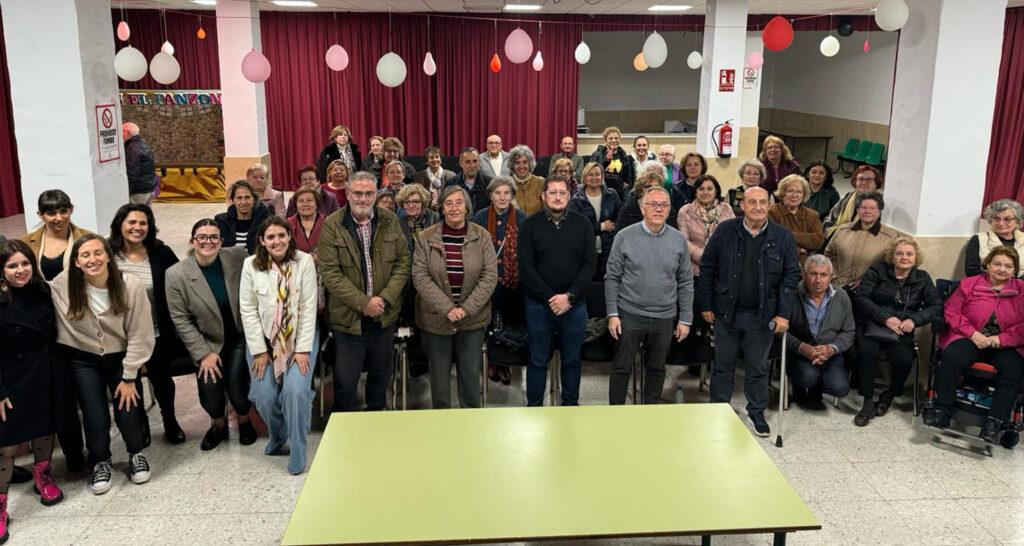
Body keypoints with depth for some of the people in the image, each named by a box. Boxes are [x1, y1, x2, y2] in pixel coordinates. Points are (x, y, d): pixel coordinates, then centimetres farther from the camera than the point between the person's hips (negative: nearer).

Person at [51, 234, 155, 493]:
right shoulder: (63, 285, -17)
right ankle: (100, 462, 24)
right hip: (84, 361, 1)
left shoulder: (131, 286, -18)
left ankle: (136, 454, 25)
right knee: (96, 420, -10)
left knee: (128, 415, -10)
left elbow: (139, 335, -12)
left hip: (121, 358, 0)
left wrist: (129, 377, -10)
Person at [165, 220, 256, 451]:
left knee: (236, 385, -15)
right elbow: (181, 320, -7)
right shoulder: (176, 275, -12)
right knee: (209, 391, -11)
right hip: (208, 343, 0)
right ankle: (218, 424, 25)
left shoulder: (237, 257, -12)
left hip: (240, 337, 0)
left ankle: (244, 421, 20)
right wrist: (204, 354, -9)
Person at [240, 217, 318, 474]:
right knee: (264, 395, -8)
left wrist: (303, 349, -12)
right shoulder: (251, 265, -5)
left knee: (296, 390, -20)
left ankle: (297, 451, -1)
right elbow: (247, 310, -4)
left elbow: (309, 307, -9)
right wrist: (259, 351, -7)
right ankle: (277, 438, 23)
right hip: (264, 338, 2)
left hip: (299, 337, -1)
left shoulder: (304, 262, -9)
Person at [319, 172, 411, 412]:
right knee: (346, 380, 6)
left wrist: (385, 298, -12)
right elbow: (330, 273, -13)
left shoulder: (390, 221, 2)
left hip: (384, 314, 3)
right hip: (348, 316, -3)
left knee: (381, 372, 19)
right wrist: (363, 302, -18)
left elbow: (403, 261, 1)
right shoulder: (332, 226, -8)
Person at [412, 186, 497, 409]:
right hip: (435, 318, 0)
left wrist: (466, 309, -13)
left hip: (473, 318, 0)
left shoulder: (482, 236, -1)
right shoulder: (426, 237, -3)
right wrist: (447, 308, -16)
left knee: (471, 372, 9)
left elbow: (490, 276, -4)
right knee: (439, 373, 9)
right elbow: (420, 276, -8)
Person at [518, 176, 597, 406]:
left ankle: (570, 404, 28)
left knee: (571, 360, 12)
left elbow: (589, 264, -2)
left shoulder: (582, 224, 2)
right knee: (538, 360, 8)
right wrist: (550, 297, -14)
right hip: (539, 304, -1)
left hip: (574, 305, 1)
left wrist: (569, 296, -12)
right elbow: (526, 267, -6)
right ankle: (534, 406, 21)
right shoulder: (530, 225, -2)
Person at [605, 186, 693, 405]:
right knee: (622, 368, 3)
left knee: (656, 369, 13)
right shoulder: (625, 237, -3)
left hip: (665, 318, 2)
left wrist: (685, 319, 3)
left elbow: (686, 283, 6)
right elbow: (612, 278, -2)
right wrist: (612, 314, -7)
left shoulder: (678, 240, 3)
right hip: (630, 314, -2)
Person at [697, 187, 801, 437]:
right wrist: (706, 305, -1)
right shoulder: (725, 231, -3)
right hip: (727, 312, 0)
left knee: (758, 367, 13)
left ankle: (757, 412, 29)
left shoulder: (782, 236, -1)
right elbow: (707, 268, 1)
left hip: (762, 315, 0)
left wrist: (784, 313, -6)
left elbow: (791, 275, 0)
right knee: (723, 365, 10)